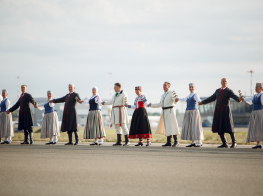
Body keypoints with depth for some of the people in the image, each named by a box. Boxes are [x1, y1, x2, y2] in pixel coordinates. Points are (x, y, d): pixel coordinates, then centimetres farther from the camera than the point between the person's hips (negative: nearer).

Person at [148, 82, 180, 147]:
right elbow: (160, 104, 27)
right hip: (164, 112, 8)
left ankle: (176, 141, -9)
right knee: (167, 127, 6)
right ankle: (169, 142, 7)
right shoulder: (163, 95, 18)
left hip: (170, 111, -8)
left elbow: (175, 101, -20)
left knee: (172, 126, -12)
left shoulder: (171, 93, -5)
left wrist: (176, 99, -43)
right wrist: (152, 105, 28)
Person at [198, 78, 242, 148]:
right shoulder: (218, 91, 15)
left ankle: (234, 142, 9)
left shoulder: (229, 91, -2)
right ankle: (224, 144, 10)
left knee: (229, 127, -6)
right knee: (219, 128, 2)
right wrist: (203, 102, 33)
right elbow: (211, 98, 26)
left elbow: (234, 97, -19)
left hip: (226, 111, -5)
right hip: (218, 112, 5)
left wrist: (239, 99, -42)